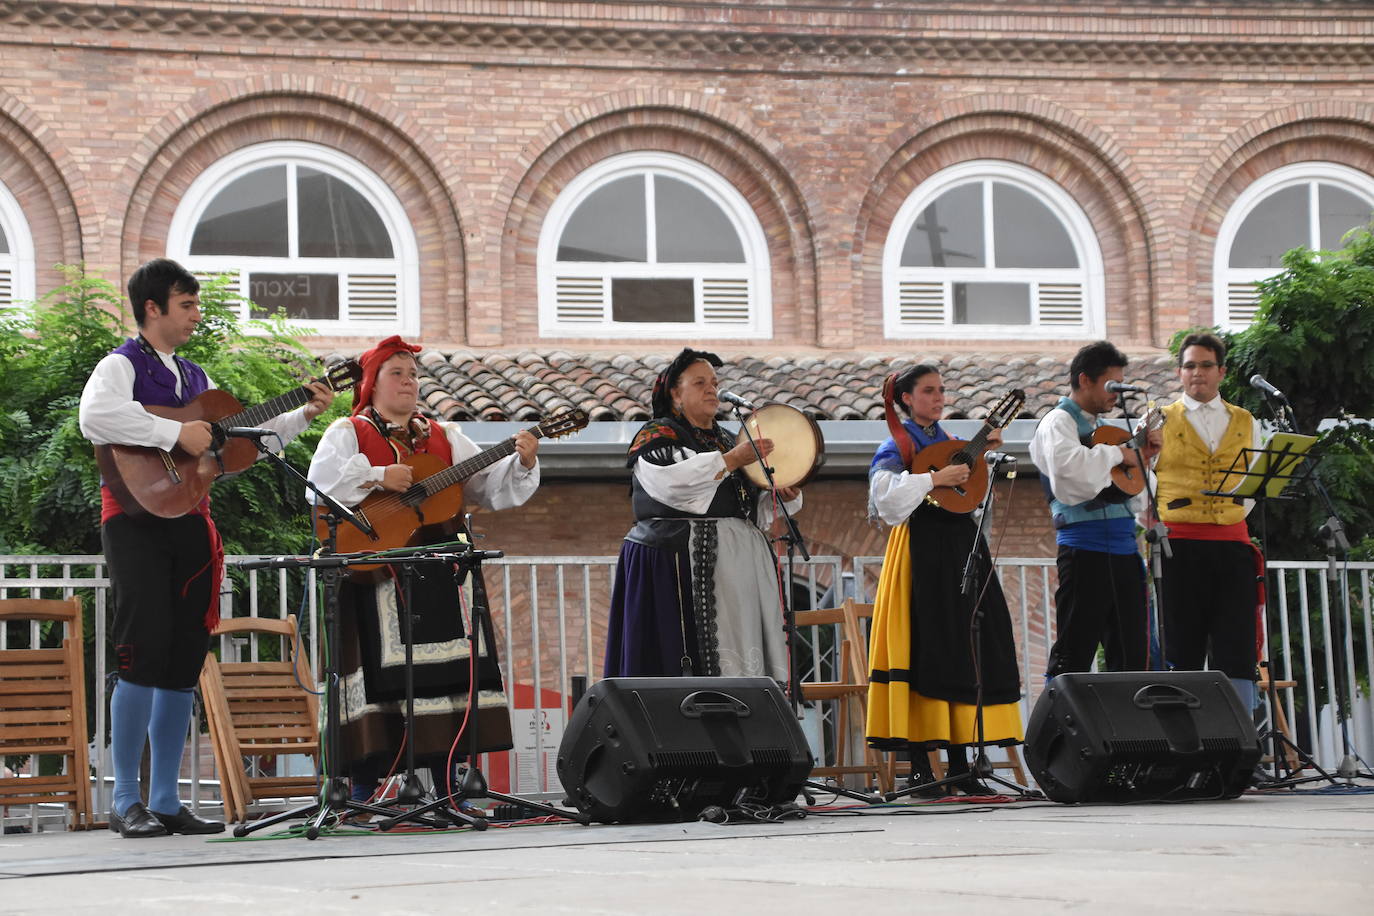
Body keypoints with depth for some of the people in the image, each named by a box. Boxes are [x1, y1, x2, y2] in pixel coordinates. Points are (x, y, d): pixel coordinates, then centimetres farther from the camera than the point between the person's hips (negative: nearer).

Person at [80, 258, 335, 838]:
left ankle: (165, 802, 9)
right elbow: (95, 418, -25)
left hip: (190, 525, 8)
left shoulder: (195, 377, 21)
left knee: (183, 663, 5)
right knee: (145, 654, -14)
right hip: (137, 522, -7)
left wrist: (304, 415, 14)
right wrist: (175, 433, -24)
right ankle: (125, 802, -9)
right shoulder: (122, 366, -3)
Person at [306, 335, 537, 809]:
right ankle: (364, 790, -6)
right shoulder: (348, 432, 7)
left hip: (438, 575, 5)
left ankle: (447, 790, 5)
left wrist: (522, 462, -3)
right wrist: (378, 476, -19)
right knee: (380, 671, -10)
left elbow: (489, 488, 15)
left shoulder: (444, 437, 20)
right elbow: (321, 477, -11)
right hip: (375, 570, -4)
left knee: (446, 671, 1)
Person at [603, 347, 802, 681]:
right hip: (681, 563, -7)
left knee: (742, 661, -1)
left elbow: (754, 514, 25)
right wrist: (730, 460, -16)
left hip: (738, 564, 7)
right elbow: (668, 481, -20)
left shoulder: (726, 440, 23)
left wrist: (783, 497, 4)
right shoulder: (657, 435, 3)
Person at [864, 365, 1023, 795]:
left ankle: (959, 764, 9)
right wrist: (933, 479, -21)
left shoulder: (949, 442, 17)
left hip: (961, 547, 7)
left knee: (964, 649, 5)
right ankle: (919, 765, -7)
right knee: (927, 651, -10)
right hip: (922, 552, -7)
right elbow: (884, 494, -19)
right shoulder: (897, 444, -3)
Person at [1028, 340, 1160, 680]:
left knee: (1132, 653, 8)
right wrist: (1116, 453, -15)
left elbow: (1134, 499, 26)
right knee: (1075, 652, -8)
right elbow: (1067, 465, -28)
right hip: (1086, 548, -9)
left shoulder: (1102, 426, 22)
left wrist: (1142, 457, 11)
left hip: (1123, 549, 9)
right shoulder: (1059, 421, -3)